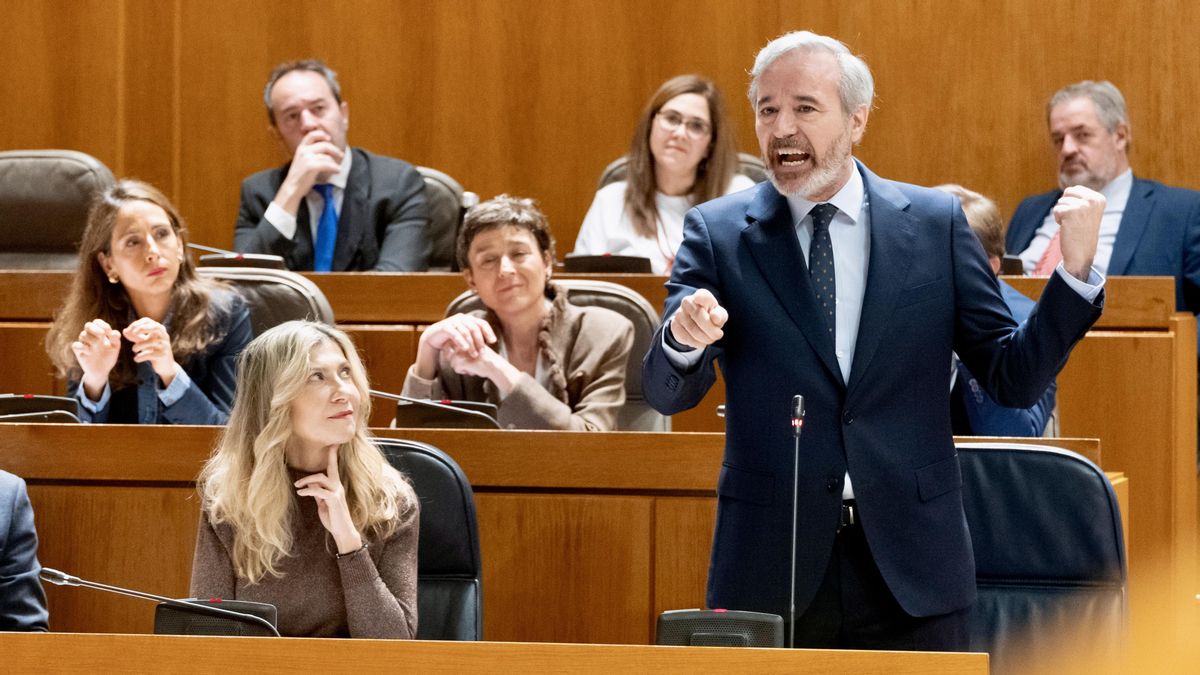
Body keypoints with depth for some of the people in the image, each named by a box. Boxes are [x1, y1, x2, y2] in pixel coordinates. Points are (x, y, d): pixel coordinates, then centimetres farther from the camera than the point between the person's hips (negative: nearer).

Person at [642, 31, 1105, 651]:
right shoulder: (718, 232, 2)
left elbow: (1013, 379, 3)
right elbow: (666, 394, -5)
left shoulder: (935, 223, 4)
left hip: (910, 570, 0)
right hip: (769, 572, 0)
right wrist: (681, 339, -28)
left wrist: (1075, 269, -11)